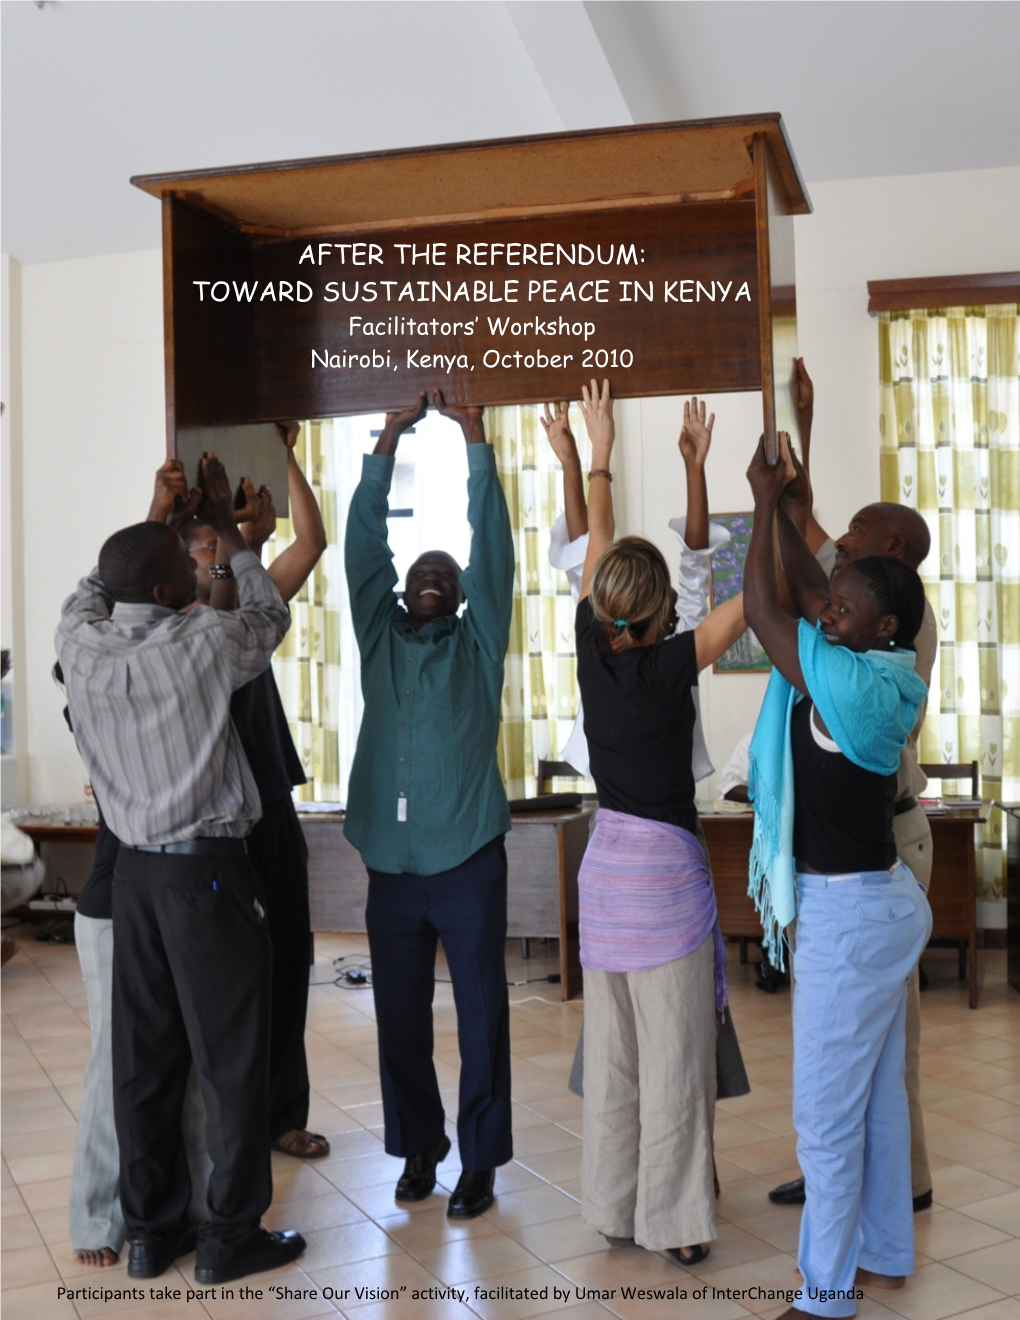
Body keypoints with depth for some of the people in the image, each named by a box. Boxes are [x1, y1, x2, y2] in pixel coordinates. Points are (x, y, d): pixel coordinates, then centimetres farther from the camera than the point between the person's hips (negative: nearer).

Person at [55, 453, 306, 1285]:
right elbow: (271, 615, 7)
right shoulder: (202, 645, -14)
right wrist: (226, 529, 17)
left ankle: (151, 1231, 26)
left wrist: (154, 526, 27)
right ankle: (231, 1237, 15)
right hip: (208, 871, -6)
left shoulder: (81, 647, -2)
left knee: (143, 1057, 13)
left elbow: (87, 593, 23)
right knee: (230, 1057, 5)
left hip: (134, 872, 6)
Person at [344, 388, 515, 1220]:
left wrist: (477, 447, -6)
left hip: (467, 857, -3)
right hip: (390, 861, 3)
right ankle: (418, 1147, 28)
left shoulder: (478, 645, 4)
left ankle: (480, 1161, 17)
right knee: (400, 1017, 11)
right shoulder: (381, 638, 10)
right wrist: (386, 447, 0)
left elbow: (494, 550, -3)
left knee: (482, 1015, 4)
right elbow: (364, 545, 5)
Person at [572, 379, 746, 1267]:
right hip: (667, 869, -6)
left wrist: (600, 448, 18)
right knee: (673, 1057, 4)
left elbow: (597, 545, 8)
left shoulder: (593, 651, -3)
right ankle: (676, 1224, 13)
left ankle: (615, 1209, 25)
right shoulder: (671, 667, -17)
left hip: (605, 865, 6)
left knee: (611, 1052, 14)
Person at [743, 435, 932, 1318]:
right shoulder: (880, 678, 4)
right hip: (878, 904, 10)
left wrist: (766, 504, -6)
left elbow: (762, 612, -14)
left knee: (827, 1110, 1)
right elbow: (804, 590, 13)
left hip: (851, 915, -10)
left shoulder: (852, 684, -21)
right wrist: (785, 507, 9)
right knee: (877, 1093, 19)